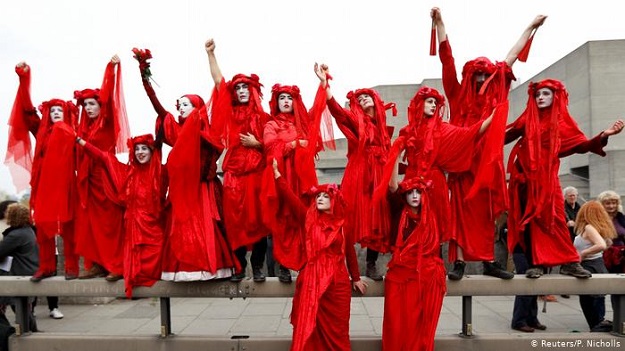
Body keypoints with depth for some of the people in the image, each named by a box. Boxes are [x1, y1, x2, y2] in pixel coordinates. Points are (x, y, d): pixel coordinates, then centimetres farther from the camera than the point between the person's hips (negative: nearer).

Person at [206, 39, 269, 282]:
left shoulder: (263, 117, 6)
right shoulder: (230, 113, 10)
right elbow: (218, 81, 6)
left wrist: (257, 143, -9)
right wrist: (210, 53, 3)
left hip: (256, 172, -1)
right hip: (233, 172, 2)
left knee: (257, 217, 1)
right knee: (234, 219, 1)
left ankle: (257, 265, 10)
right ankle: (239, 265, 11)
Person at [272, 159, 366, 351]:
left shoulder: (342, 224, 2)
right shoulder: (308, 218, 2)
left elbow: (350, 252, 11)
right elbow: (290, 196, -5)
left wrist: (356, 278, 17)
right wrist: (276, 172, -11)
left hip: (337, 283, 0)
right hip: (311, 281, 0)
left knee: (336, 330, 9)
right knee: (307, 330, 4)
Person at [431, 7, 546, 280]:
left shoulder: (496, 98, 12)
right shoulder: (459, 96, 4)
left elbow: (511, 59, 20)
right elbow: (447, 60, -1)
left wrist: (531, 28, 30)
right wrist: (439, 23, -3)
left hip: (488, 163, 4)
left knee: (487, 213, 8)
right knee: (463, 211, -4)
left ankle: (489, 261, 15)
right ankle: (459, 262, -2)